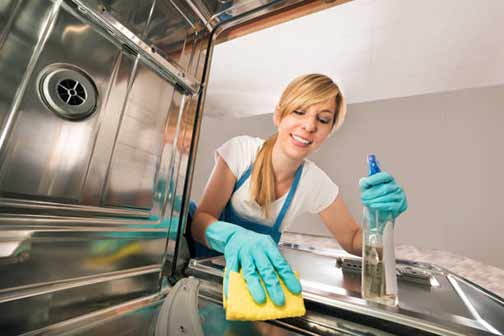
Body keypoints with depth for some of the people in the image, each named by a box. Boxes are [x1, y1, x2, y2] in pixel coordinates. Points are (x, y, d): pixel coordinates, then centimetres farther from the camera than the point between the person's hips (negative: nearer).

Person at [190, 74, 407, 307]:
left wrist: (381, 215, -25)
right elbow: (200, 219, -20)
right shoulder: (241, 150, -20)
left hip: (255, 273, 4)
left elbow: (354, 243, -2)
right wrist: (234, 237, -44)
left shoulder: (317, 183, -13)